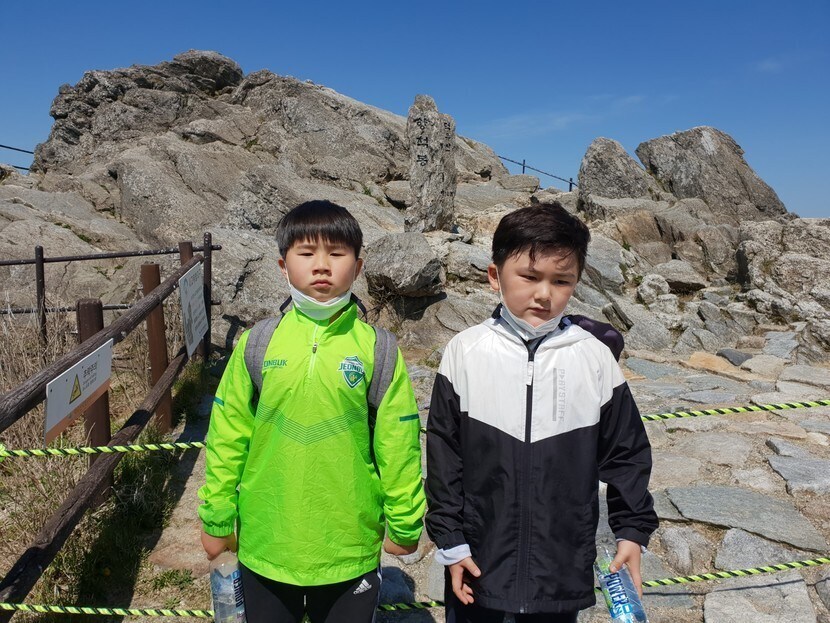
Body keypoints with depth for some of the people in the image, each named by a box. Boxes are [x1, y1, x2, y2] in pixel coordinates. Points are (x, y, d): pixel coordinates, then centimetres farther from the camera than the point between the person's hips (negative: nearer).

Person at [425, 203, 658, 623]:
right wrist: (450, 540, -2)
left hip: (563, 568, 1)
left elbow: (626, 452, 4)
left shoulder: (595, 358, -6)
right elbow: (444, 453, -4)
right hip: (478, 560, 0)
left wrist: (632, 530, 4)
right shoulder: (465, 352, -9)